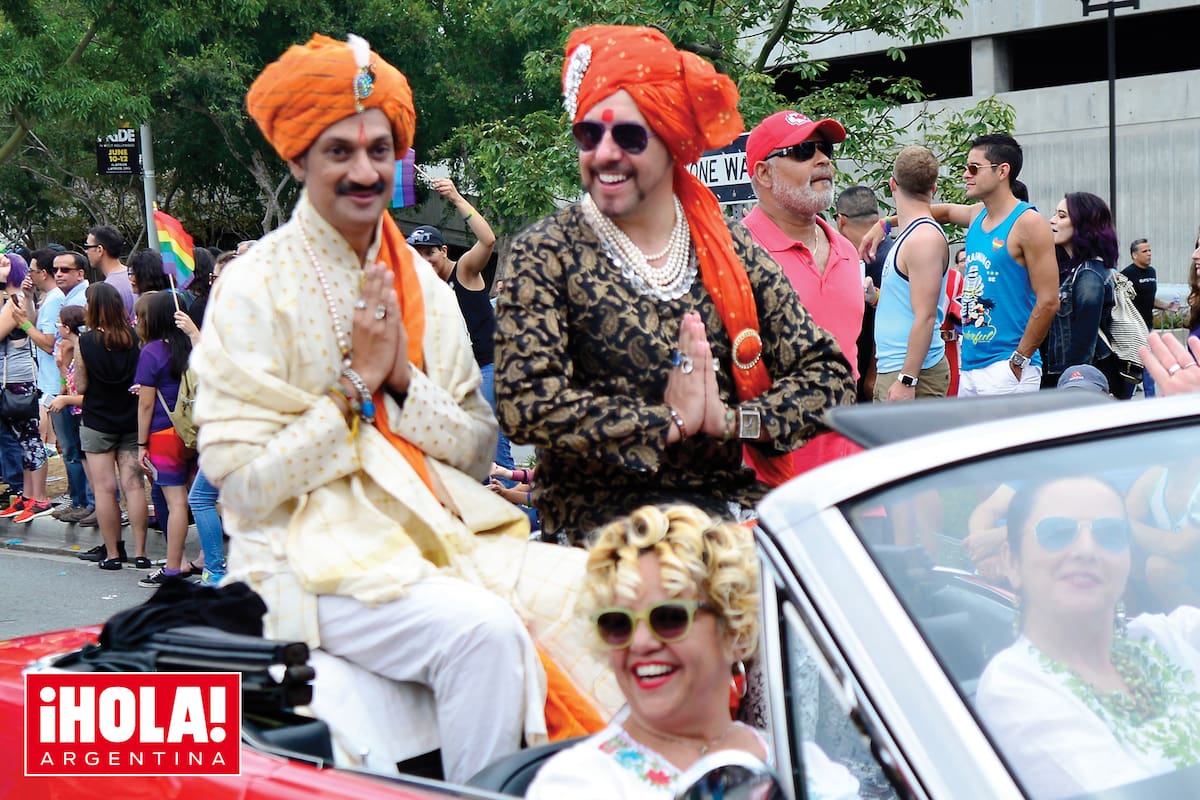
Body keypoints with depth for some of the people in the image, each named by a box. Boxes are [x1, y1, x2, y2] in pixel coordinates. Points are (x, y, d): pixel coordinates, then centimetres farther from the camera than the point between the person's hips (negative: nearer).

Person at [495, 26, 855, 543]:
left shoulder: (729, 249, 8)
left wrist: (734, 420, -10)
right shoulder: (547, 254, -1)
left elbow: (828, 375, 7)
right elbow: (525, 403, -12)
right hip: (600, 517, -5)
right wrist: (669, 422, -11)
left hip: (731, 508, 5)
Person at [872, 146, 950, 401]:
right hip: (891, 369, 9)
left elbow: (925, 316, -20)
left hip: (912, 371, -9)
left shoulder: (925, 238, -14)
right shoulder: (911, 236, 16)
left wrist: (907, 379, -22)